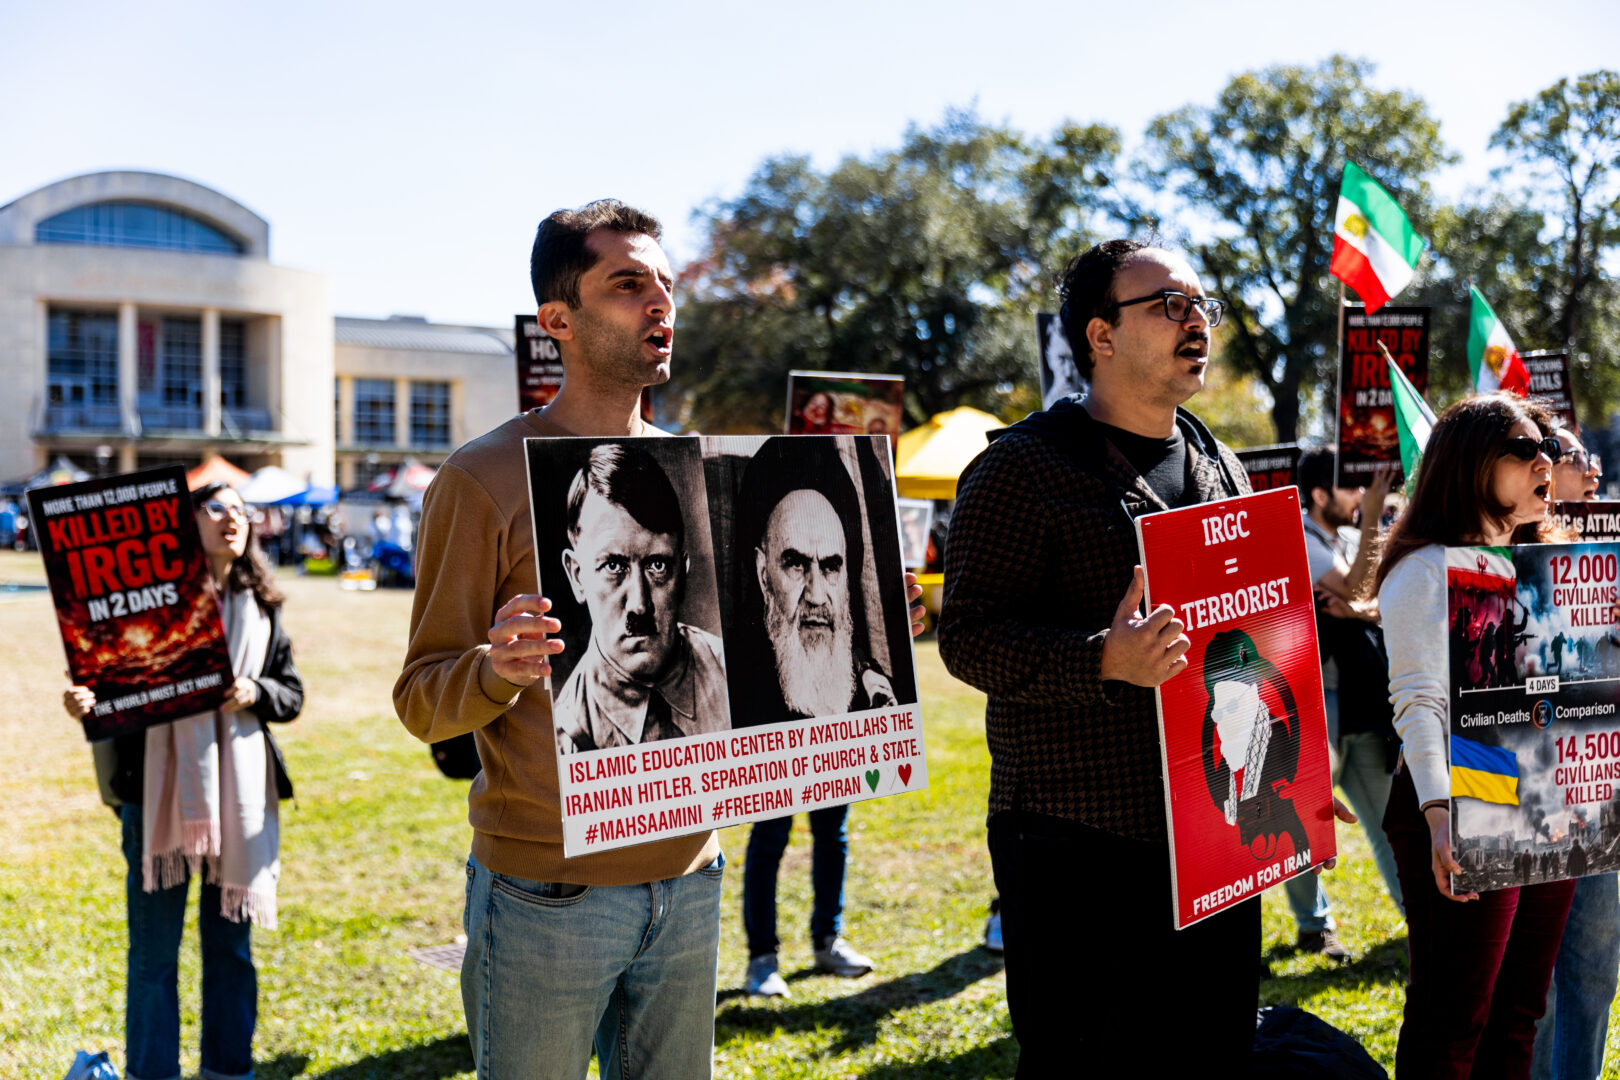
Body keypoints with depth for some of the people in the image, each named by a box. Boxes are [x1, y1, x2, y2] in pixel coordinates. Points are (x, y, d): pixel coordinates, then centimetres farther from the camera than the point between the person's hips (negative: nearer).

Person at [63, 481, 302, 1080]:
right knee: (153, 951, 4)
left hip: (239, 790, 3)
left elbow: (292, 694, 10)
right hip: (160, 789, -3)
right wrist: (85, 701, -25)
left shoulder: (263, 608, 10)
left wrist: (255, 693, -10)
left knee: (231, 944, 12)